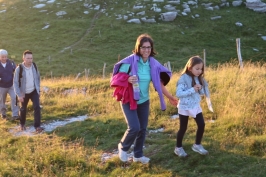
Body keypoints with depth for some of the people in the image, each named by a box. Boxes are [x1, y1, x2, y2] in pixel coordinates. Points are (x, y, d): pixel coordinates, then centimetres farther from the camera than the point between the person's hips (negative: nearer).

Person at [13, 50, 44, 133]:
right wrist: (19, 95, -20)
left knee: (37, 107, -13)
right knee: (23, 109, 14)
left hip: (34, 91, 2)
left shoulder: (34, 66, -10)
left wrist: (38, 89, 7)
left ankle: (37, 126, -10)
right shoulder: (19, 68, -22)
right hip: (24, 93, -2)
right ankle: (22, 124, 40)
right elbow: (15, 82, -16)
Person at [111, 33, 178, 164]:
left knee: (143, 129, 10)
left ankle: (138, 155, 30)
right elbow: (116, 78, -14)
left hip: (144, 101, 5)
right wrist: (127, 79, -33)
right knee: (134, 128, -15)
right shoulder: (130, 61, -18)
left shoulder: (153, 63, -4)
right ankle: (123, 147, 15)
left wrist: (170, 97, 8)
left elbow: (159, 83, 6)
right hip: (129, 100, -5)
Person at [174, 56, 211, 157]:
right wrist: (192, 90, -27)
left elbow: (203, 92, 9)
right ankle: (178, 148, 23)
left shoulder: (199, 78, 1)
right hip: (184, 107, -6)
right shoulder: (183, 79, -19)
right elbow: (178, 94, -26)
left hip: (196, 106, 6)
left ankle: (197, 145, 23)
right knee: (183, 128, 5)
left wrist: (201, 89, -14)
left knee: (201, 125, 4)